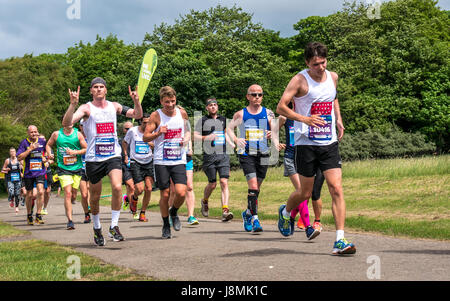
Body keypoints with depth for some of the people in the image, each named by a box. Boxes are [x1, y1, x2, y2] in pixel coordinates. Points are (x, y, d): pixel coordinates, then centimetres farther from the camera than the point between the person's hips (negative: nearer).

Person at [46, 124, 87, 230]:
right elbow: (48, 145, 17)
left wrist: (75, 152, -11)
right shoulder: (56, 134, 1)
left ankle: (68, 209, 42)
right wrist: (50, 154, -1)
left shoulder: (78, 134, 1)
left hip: (77, 168, 2)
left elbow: (86, 149, 4)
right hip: (63, 168, -2)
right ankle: (70, 220, -14)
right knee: (68, 193, -16)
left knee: (73, 195, 10)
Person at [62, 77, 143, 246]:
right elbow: (66, 123, -17)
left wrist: (136, 101, -10)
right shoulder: (86, 108, -4)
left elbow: (137, 115, 9)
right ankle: (97, 228, 30)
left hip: (113, 156, 2)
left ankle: (114, 227, -11)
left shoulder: (114, 106, 8)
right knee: (95, 197, 8)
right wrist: (73, 104, -32)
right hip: (94, 158, -1)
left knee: (117, 187, -21)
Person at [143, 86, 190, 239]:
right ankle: (166, 226, 21)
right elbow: (145, 137, -3)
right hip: (161, 161, -2)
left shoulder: (182, 113, 5)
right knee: (165, 195, 1)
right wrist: (158, 133, -20)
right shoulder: (156, 115, -3)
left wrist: (185, 139, 0)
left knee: (181, 193, -12)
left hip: (179, 160, 2)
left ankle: (174, 212, 20)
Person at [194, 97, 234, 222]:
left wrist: (233, 145, 19)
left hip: (223, 155, 3)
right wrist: (206, 137, -20)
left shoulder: (223, 119, 16)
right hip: (209, 156, -3)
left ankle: (225, 210, -16)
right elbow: (195, 136, -3)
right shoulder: (203, 120, 3)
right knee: (212, 184, 2)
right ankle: (205, 202, 33)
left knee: (224, 182, -10)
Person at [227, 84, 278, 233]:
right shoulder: (240, 114, 4)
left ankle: (248, 213, 33)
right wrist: (235, 140, -6)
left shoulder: (268, 113, 6)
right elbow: (229, 128, 13)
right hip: (246, 154, -2)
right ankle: (255, 218, -11)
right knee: (253, 186, -16)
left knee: (257, 188, 11)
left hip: (263, 154, 3)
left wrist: (273, 135, -22)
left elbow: (275, 129, 1)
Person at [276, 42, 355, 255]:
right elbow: (281, 107, -12)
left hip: (330, 143, 4)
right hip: (306, 143, -4)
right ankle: (285, 212, 41)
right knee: (305, 193, 7)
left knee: (336, 189, -9)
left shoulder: (333, 77, 10)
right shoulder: (300, 80, -7)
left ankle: (339, 241, -9)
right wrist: (305, 119, -25)